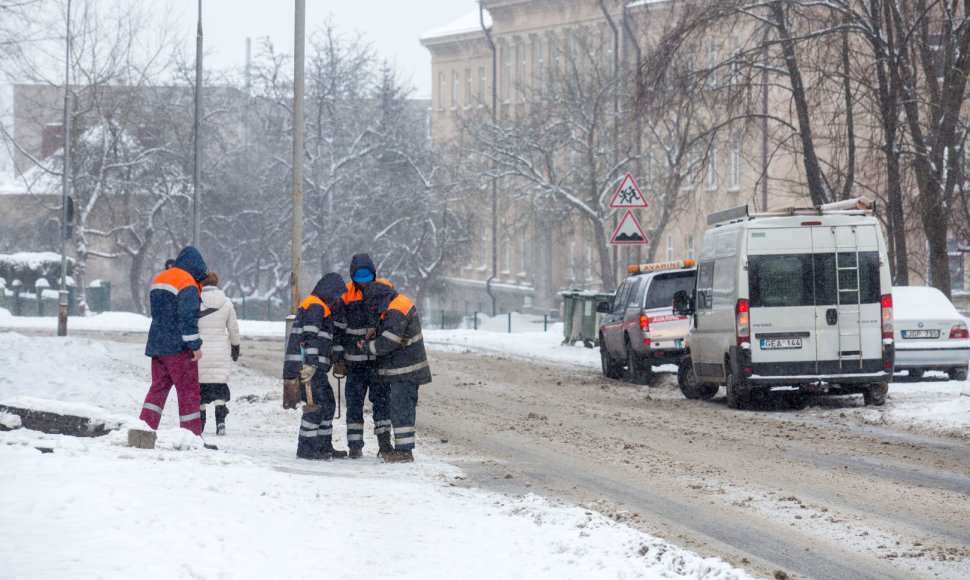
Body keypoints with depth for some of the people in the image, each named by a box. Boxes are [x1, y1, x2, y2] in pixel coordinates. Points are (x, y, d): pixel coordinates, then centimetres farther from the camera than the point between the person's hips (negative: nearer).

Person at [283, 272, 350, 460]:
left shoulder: (319, 308, 24)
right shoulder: (315, 306, -10)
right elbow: (309, 338, -20)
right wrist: (310, 364, -27)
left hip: (315, 367, 10)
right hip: (308, 365, -10)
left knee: (328, 404, 14)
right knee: (316, 405, -12)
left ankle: (324, 446, 20)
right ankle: (306, 448, -10)